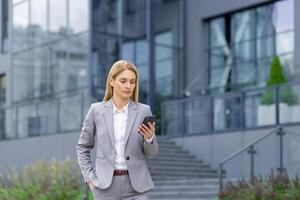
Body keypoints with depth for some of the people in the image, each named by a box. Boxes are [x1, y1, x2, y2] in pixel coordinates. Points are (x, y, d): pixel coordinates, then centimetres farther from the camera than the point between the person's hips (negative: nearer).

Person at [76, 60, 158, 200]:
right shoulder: (96, 110, 2)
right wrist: (89, 177, 0)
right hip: (106, 186, 0)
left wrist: (150, 138, -16)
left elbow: (151, 153, 5)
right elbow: (82, 147, 11)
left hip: (136, 187, 0)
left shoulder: (143, 111, 2)